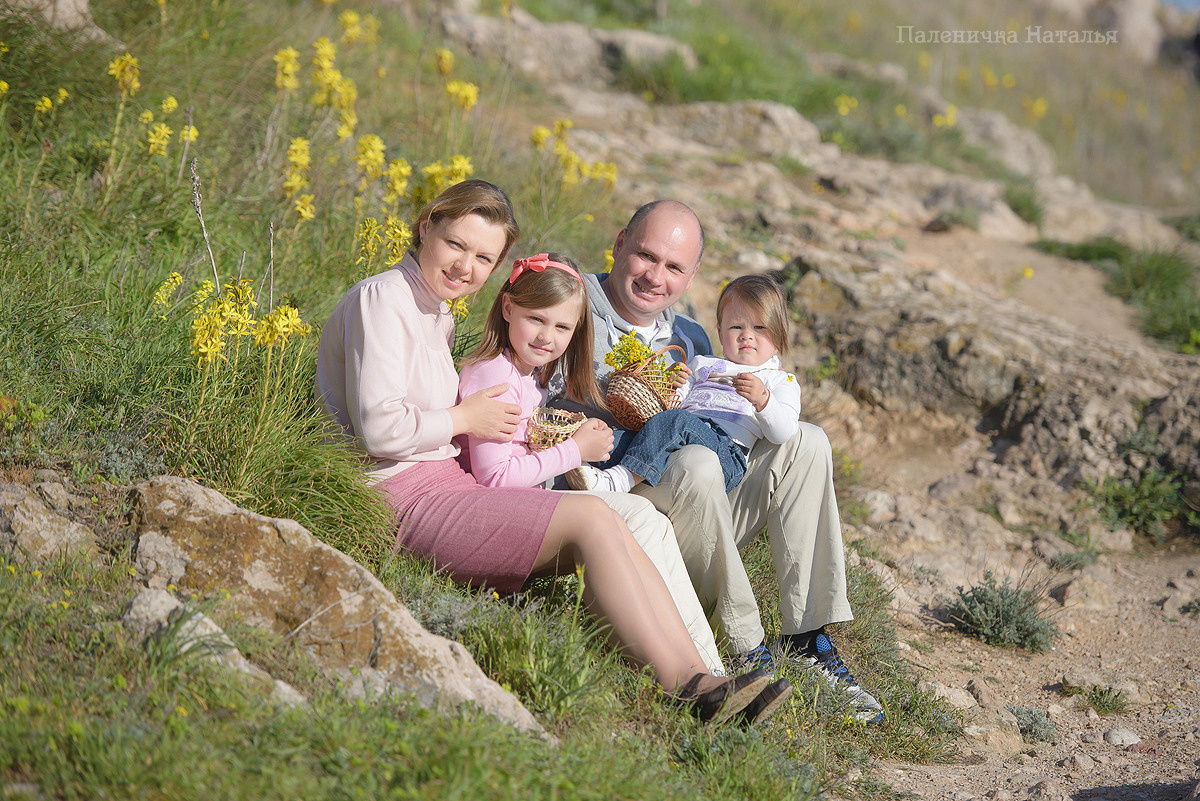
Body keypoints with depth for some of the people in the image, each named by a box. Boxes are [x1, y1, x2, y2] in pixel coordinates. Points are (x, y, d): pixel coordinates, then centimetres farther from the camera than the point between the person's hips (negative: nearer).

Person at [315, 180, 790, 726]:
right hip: (405, 498, -10)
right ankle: (683, 689, -19)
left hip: (441, 485, 10)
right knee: (592, 519, -19)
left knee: (603, 530, -8)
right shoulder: (382, 299, -10)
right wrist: (464, 420, -7)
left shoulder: (437, 315, 21)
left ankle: (694, 678, -19)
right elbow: (378, 430, -20)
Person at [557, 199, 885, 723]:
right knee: (696, 466, -35)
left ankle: (807, 641, -13)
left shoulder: (690, 341, 18)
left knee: (805, 444, -7)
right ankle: (747, 650, -20)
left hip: (686, 531, 7)